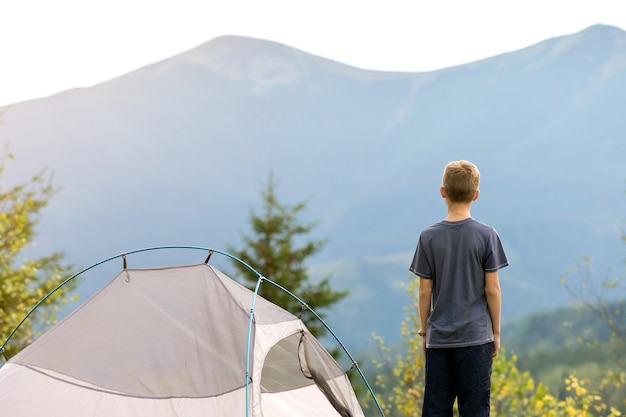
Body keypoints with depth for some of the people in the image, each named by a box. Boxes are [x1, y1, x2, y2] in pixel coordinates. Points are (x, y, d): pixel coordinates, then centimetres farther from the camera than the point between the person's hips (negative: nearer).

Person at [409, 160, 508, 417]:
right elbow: (492, 289, -4)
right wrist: (496, 332, 7)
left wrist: (424, 331, 12)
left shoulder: (429, 237, -2)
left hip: (438, 338, 2)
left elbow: (425, 291, 1)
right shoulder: (486, 235, -5)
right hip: (475, 337, -2)